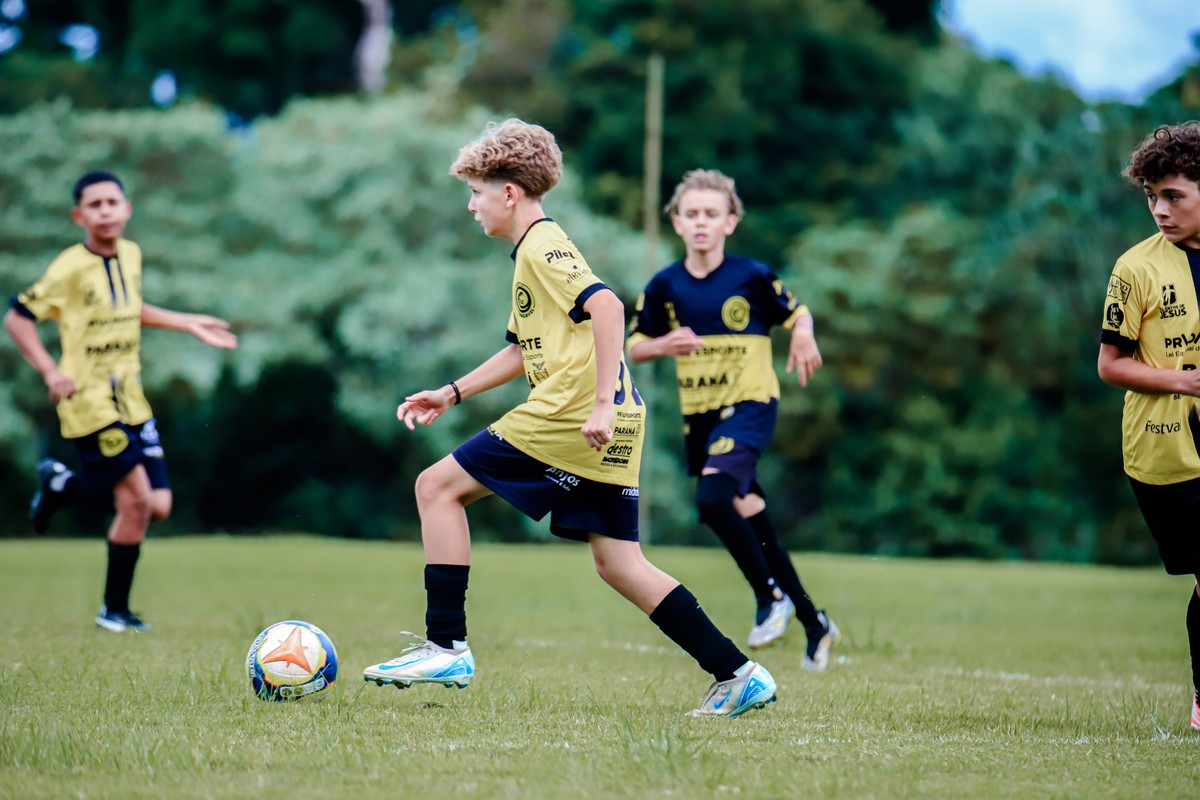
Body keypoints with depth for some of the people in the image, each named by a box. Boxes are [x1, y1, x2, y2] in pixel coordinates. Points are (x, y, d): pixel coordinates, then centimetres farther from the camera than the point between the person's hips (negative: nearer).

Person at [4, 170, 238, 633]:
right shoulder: (70, 269, -14)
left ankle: (62, 485, 23)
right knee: (137, 498, -13)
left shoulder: (131, 255, 8)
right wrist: (50, 371, -20)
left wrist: (188, 324, 23)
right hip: (90, 401, -7)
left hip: (131, 400, 7)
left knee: (157, 506, 2)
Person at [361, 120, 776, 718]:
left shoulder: (542, 246, -6)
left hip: (570, 414, -10)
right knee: (617, 563, 8)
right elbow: (526, 349, 35)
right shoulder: (536, 250, 25)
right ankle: (738, 675, 3)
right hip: (611, 428, 10)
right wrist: (453, 394, 31)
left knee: (437, 486, -2)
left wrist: (603, 402, -27)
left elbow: (606, 305, -22)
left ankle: (446, 646, -6)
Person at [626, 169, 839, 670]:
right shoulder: (665, 286, 2)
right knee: (749, 520, 10)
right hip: (699, 416, 5)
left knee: (712, 499, -28)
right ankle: (814, 624, 24)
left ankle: (770, 594, -8)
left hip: (749, 405, -5)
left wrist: (803, 336, -14)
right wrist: (663, 346, -13)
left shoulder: (752, 277, -6)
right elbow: (634, 347, 8)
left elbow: (797, 313, 8)